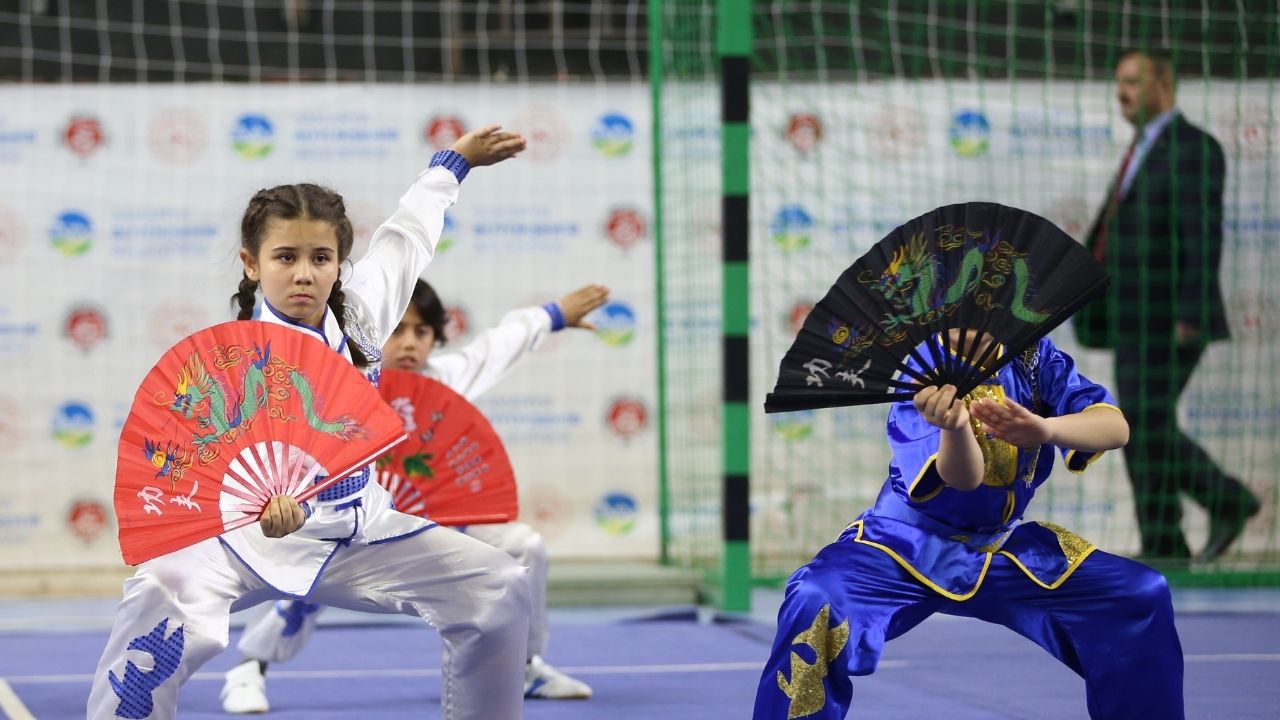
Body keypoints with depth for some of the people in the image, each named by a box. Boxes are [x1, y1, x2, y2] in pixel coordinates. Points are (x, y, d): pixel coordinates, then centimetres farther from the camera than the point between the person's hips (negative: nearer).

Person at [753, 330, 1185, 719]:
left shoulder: (1032, 357, -5)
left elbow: (1115, 427, -19)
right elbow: (963, 477, -28)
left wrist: (1044, 429, -40)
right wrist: (955, 426, -51)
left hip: (1004, 550, 5)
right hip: (905, 544, -4)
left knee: (1142, 597, -6)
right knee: (814, 604, -33)